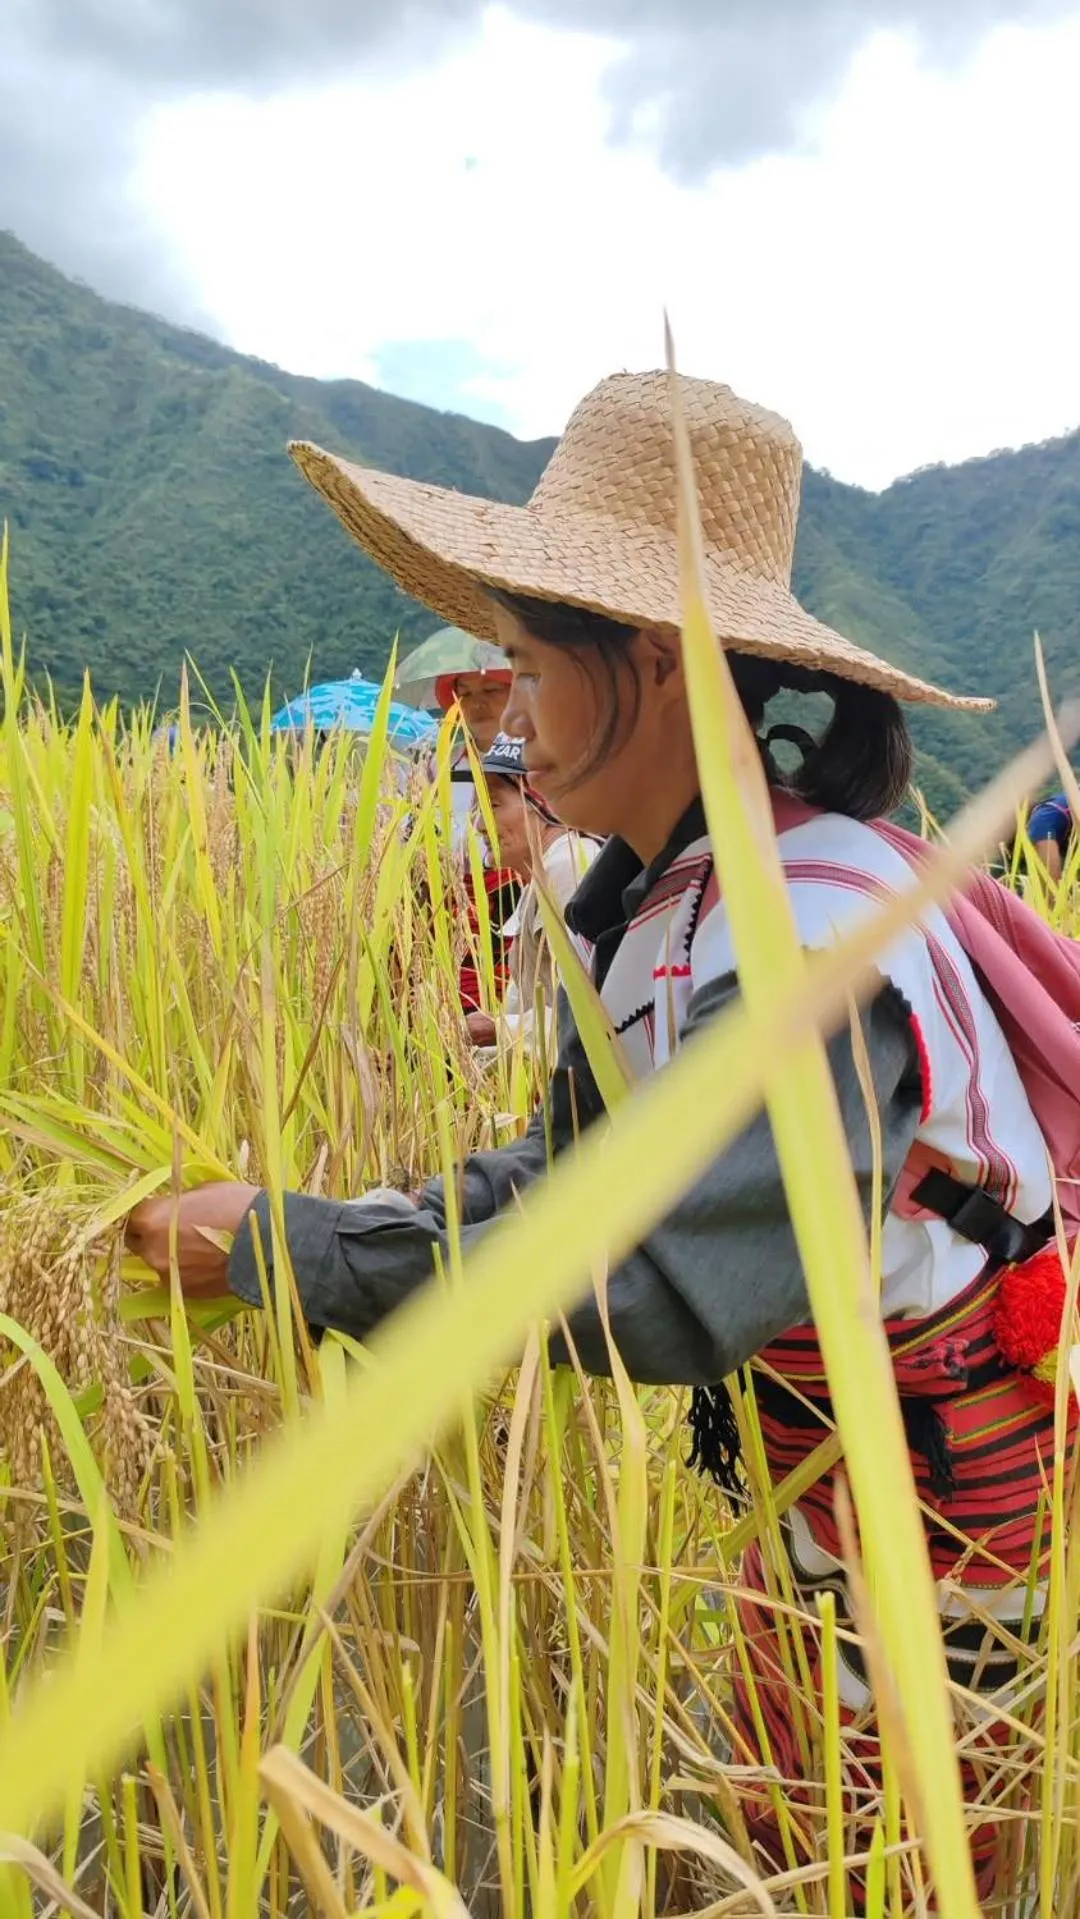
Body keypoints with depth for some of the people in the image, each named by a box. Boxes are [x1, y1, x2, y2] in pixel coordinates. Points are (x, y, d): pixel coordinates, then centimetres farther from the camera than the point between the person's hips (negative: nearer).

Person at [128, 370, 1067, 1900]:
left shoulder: (815, 936, -32)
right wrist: (296, 1226, -11)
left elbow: (662, 1297, -37)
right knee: (786, 1841, 26)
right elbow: (566, 1175, 0)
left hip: (949, 1495, -7)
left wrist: (291, 1248, -30)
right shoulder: (657, 898, -4)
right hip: (808, 1475, 7)